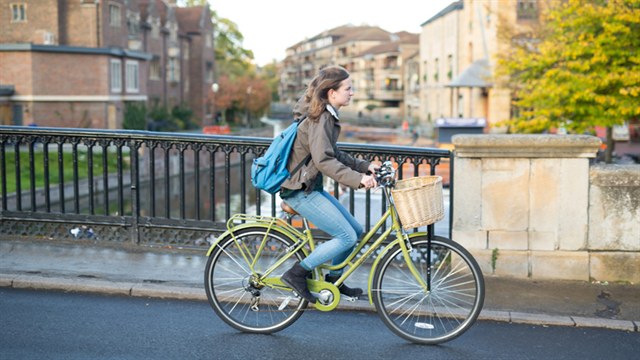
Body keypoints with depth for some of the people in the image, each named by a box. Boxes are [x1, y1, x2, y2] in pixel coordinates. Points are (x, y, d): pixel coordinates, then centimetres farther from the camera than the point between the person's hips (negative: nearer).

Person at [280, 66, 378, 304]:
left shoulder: (328, 116, 12)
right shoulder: (319, 118, -19)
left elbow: (334, 155, 20)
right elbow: (323, 160, -29)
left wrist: (364, 166, 12)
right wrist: (357, 179, -35)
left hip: (310, 187, 10)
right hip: (298, 190, -10)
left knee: (356, 231, 10)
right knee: (347, 237, -12)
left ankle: (334, 279, 26)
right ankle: (297, 274, -4)